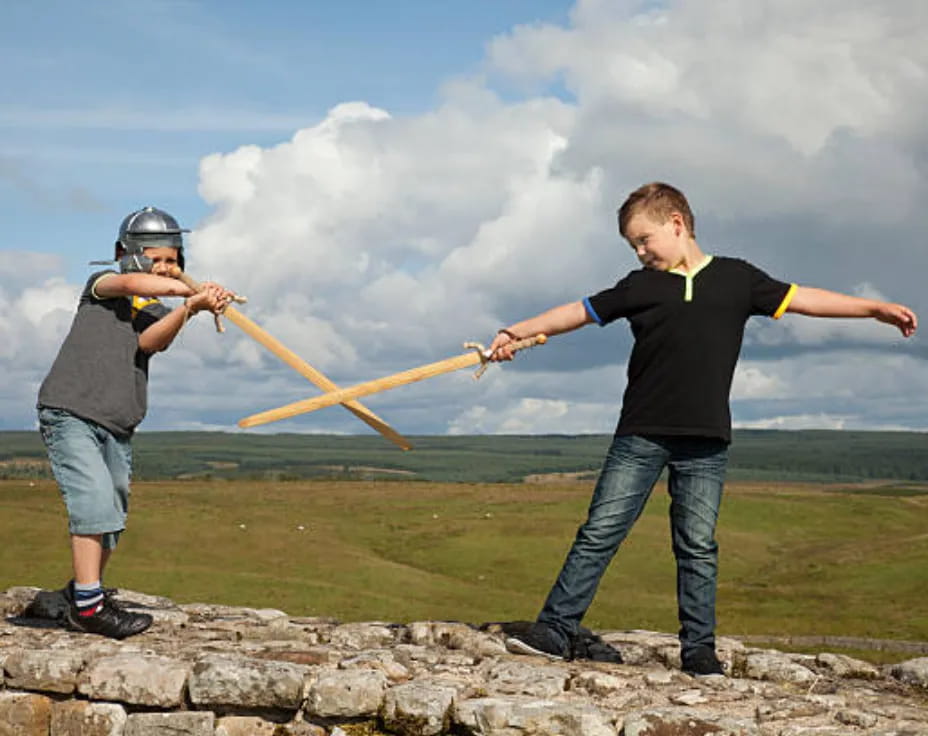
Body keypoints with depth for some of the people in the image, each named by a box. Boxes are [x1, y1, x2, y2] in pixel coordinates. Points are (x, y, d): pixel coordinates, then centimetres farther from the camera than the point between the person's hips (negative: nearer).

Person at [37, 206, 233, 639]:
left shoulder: (158, 313, 15)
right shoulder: (101, 286, 8)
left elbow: (151, 341, -9)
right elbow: (129, 283, -17)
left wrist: (190, 307, -28)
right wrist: (191, 292, -22)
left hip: (117, 428, 6)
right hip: (69, 413, -5)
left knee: (111, 520, 9)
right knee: (95, 502, -20)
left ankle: (83, 591, 27)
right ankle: (88, 606, -19)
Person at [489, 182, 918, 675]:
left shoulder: (735, 278, 9)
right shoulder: (640, 286, 10)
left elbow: (801, 299, 11)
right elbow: (580, 312, 13)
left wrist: (876, 309, 7)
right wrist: (520, 331, 7)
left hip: (705, 440, 0)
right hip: (641, 435, 0)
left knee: (698, 547, 3)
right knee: (600, 532, -4)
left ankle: (699, 650, 12)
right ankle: (555, 630, -2)